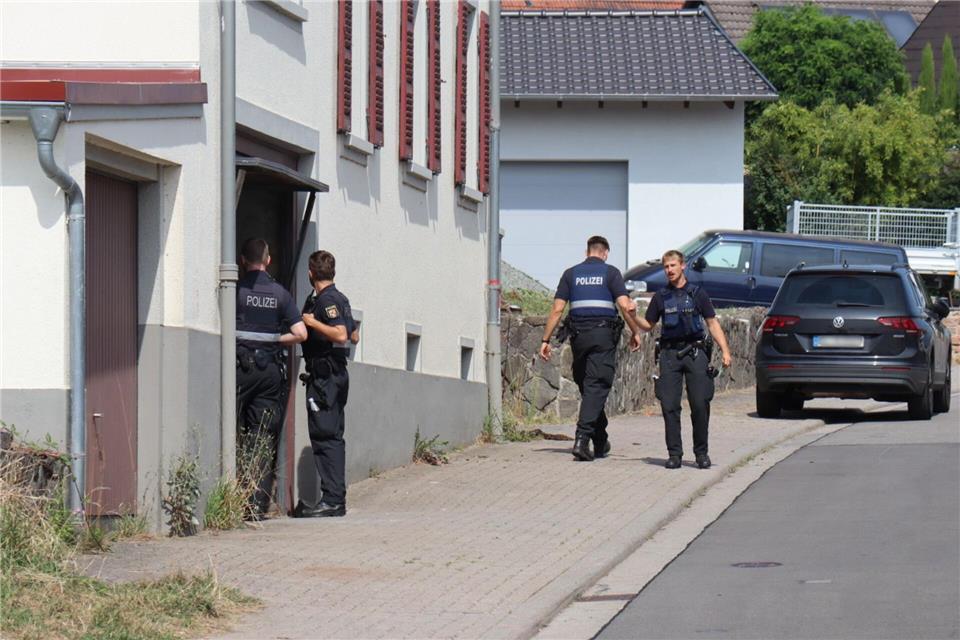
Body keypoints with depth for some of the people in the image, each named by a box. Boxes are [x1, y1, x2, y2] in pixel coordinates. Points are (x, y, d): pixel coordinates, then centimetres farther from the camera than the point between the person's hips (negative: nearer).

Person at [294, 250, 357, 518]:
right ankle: (336, 499, 15)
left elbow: (340, 335, -25)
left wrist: (313, 322, -16)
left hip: (325, 375, -10)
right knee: (332, 437, 12)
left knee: (325, 437, -10)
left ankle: (332, 500, -12)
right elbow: (354, 336, 23)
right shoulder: (340, 298, 15)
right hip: (336, 373, 10)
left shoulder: (326, 300, -13)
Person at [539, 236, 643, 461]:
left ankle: (600, 442, 22)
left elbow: (557, 309, 4)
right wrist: (636, 332, 2)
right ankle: (582, 438, -22)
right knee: (596, 387, -7)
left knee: (587, 387, 15)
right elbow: (625, 305, -8)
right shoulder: (610, 273, 2)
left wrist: (546, 340, 5)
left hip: (579, 334, 3)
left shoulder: (571, 274, 10)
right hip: (604, 333, -3)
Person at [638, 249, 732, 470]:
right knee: (669, 406, -4)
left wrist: (725, 350, -2)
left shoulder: (697, 294, 8)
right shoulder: (661, 297, 12)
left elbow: (712, 323, 8)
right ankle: (674, 453, 3)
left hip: (695, 352, -2)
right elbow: (648, 325, 18)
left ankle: (701, 452, 5)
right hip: (669, 354, 2)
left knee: (700, 404, -6)